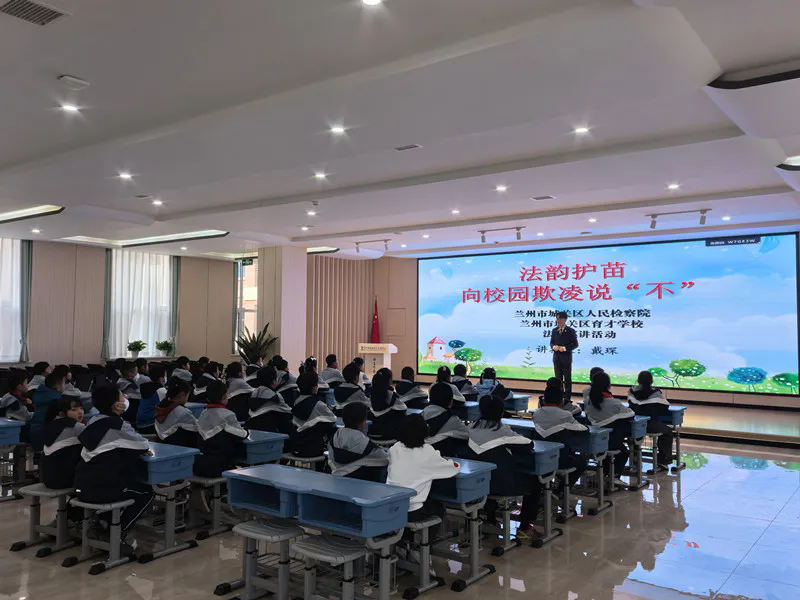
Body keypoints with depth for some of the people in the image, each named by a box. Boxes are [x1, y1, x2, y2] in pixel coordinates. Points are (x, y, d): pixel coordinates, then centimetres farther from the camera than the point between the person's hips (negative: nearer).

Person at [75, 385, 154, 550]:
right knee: (147, 491, 13)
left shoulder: (94, 422, 9)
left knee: (134, 484, 30)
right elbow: (144, 446, -4)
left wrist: (134, 450, 12)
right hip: (102, 489, -8)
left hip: (83, 487, 8)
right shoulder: (117, 425, -14)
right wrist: (141, 449, 17)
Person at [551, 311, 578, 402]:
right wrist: (554, 346, -9)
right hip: (556, 357, 4)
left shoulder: (570, 331, -5)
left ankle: (567, 397, 8)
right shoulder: (554, 331, 9)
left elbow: (575, 344, -5)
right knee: (558, 378, 10)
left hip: (566, 357, -4)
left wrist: (565, 348, -19)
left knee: (567, 379, 2)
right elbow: (551, 342, 14)